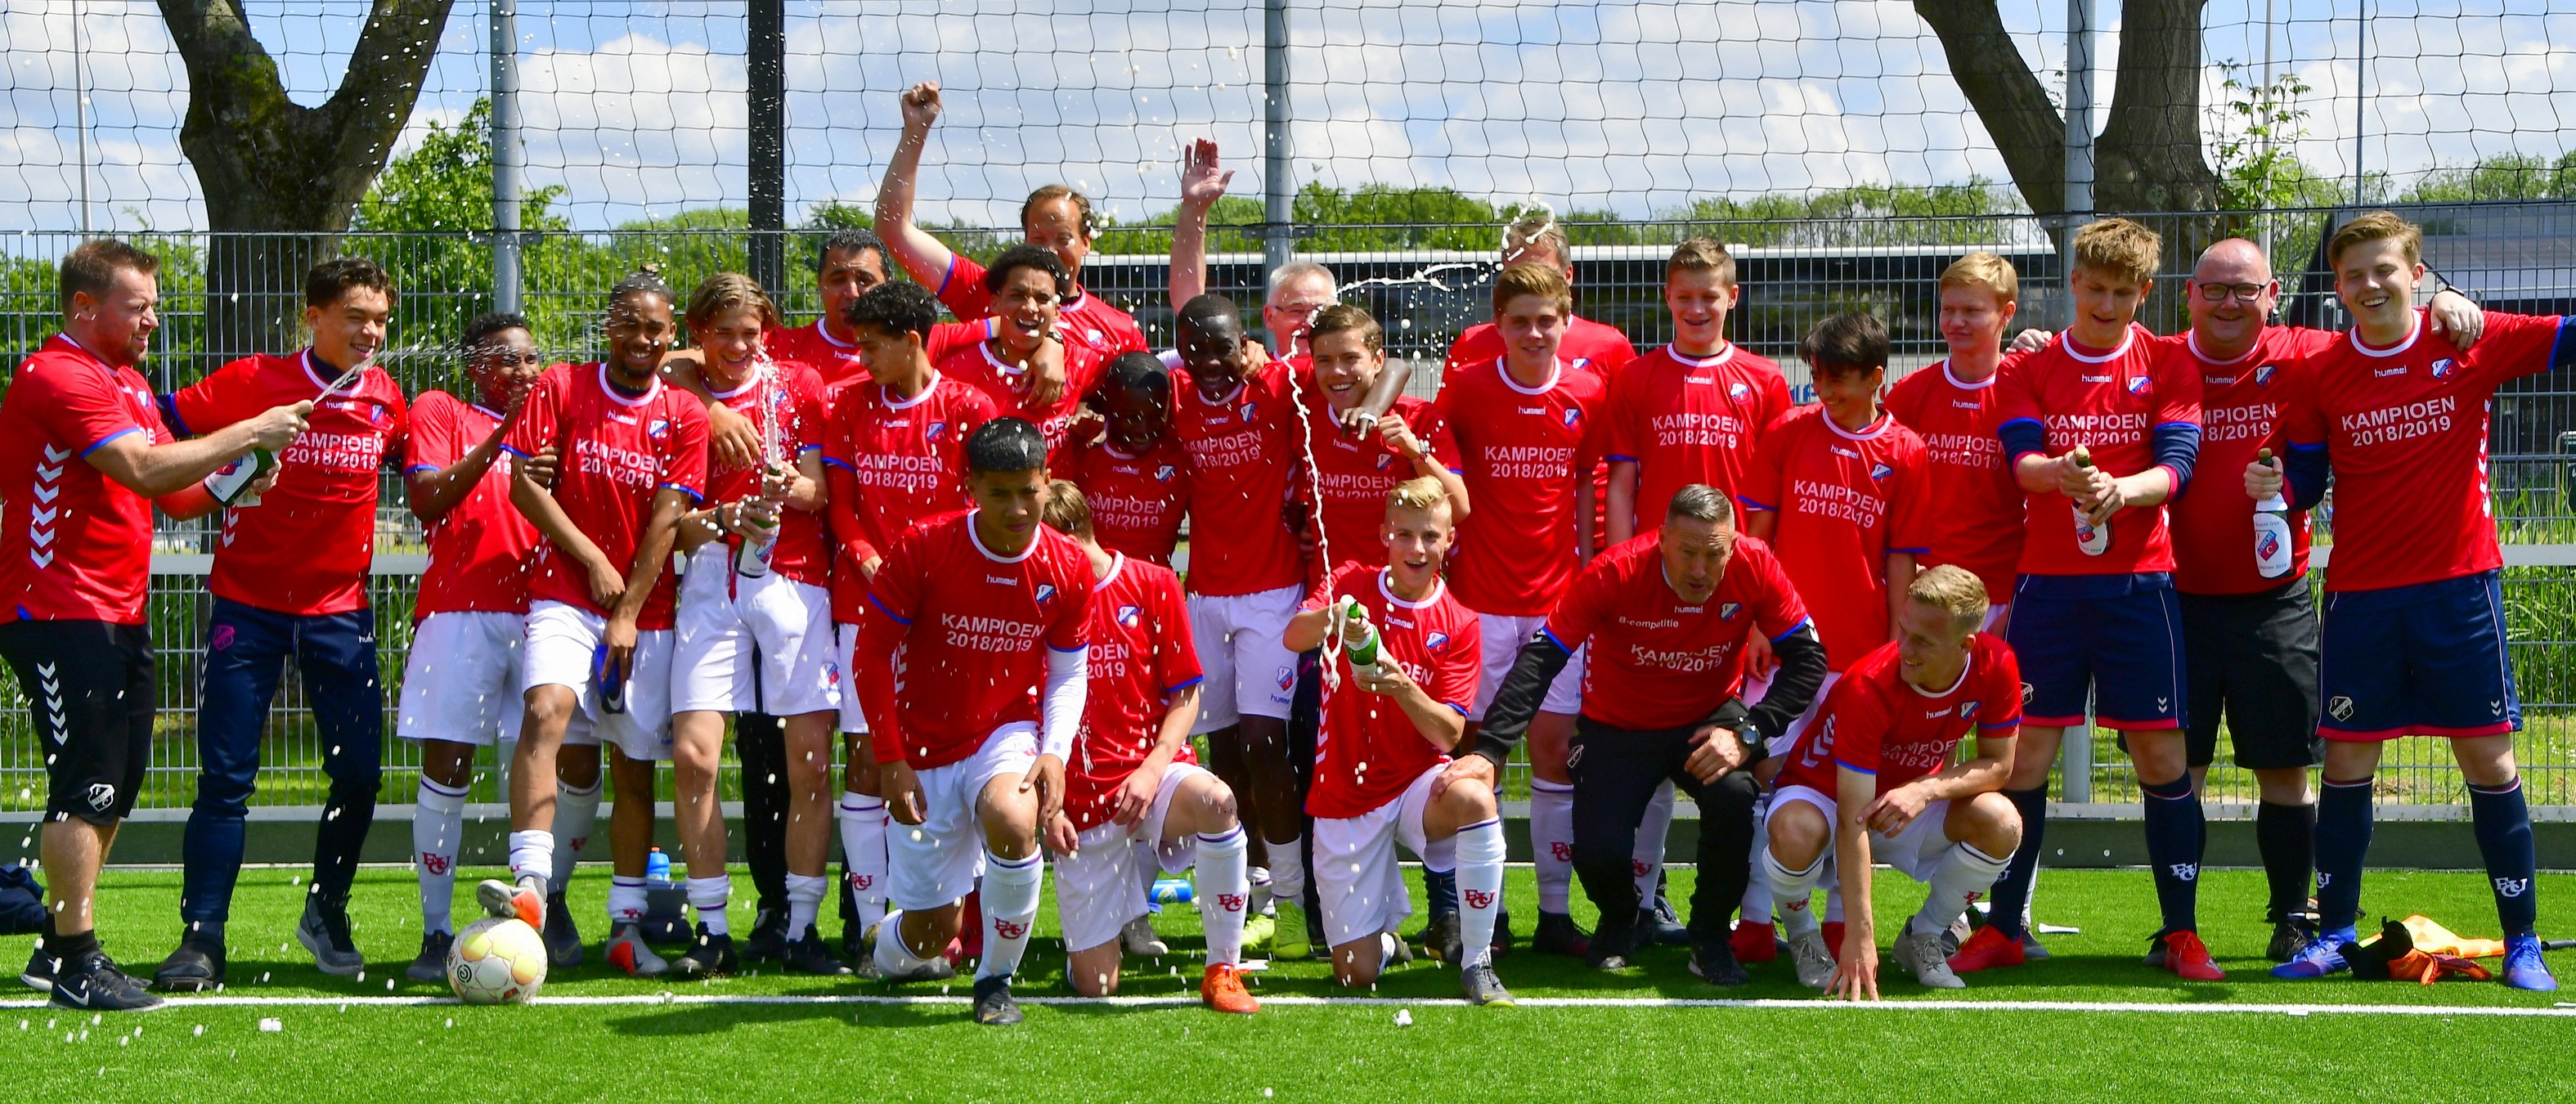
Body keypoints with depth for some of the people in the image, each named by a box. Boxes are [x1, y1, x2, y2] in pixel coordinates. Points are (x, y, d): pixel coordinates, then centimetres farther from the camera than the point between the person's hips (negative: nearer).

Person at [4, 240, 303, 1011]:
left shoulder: (128, 383, 19)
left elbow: (172, 495, 20)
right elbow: (142, 469, -25)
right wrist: (249, 434, -20)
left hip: (120, 615, 10)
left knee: (114, 787, 12)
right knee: (86, 787, -9)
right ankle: (75, 966, -4)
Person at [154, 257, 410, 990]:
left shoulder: (386, 400, 3)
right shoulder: (251, 383, -8)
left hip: (341, 609, 3)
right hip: (249, 605, -3)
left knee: (359, 771, 1)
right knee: (226, 775, -5)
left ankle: (327, 914, 22)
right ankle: (202, 937, 1)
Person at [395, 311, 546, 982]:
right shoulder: (439, 411, 10)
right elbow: (425, 500, -6)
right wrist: (500, 437, -11)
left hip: (538, 610, 3)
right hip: (460, 611, -3)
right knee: (445, 768, -6)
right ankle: (437, 931, -1)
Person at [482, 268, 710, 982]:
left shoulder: (684, 415, 4)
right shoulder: (560, 388, 4)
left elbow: (667, 518, -1)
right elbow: (523, 483, -2)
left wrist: (628, 614, -8)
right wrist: (592, 561, -8)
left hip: (647, 610, 2)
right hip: (564, 595, -2)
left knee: (635, 768, 5)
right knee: (547, 709, -28)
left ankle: (626, 924, 15)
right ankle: (530, 884, -38)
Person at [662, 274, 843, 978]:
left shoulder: (799, 385, 11)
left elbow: (820, 486, 4)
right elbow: (674, 523, 4)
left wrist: (789, 489, -18)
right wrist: (728, 518, -16)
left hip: (795, 579, 0)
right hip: (712, 580, 1)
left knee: (809, 759, -6)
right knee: (692, 754, -10)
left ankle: (801, 928, 4)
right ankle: (712, 931, 0)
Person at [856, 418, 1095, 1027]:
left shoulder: (1068, 569, -8)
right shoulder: (923, 550, -16)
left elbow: (1068, 674, 5)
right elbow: (871, 656, -8)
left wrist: (1055, 753, -13)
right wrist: (893, 762, -12)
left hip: (1008, 734, 1)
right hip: (927, 752, -1)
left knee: (1013, 819, -36)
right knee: (931, 930, 2)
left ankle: (997, 977, -13)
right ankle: (889, 951, 44)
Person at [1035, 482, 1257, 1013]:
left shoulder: (1153, 587, 0)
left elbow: (1185, 694, 2)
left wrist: (1153, 769, -14)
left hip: (1150, 766, -1)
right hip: (1080, 800, 1)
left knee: (1215, 802, -40)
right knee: (1094, 986, -4)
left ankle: (1224, 970, -22)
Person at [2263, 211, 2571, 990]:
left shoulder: (2475, 342, -2)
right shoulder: (2322, 374, 2)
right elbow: (2307, 478, 5)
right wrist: (2276, 487, -15)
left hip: (2459, 585, -1)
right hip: (2361, 595, 1)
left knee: (2489, 757, 0)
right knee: (2347, 760, 3)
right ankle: (2334, 932, 15)